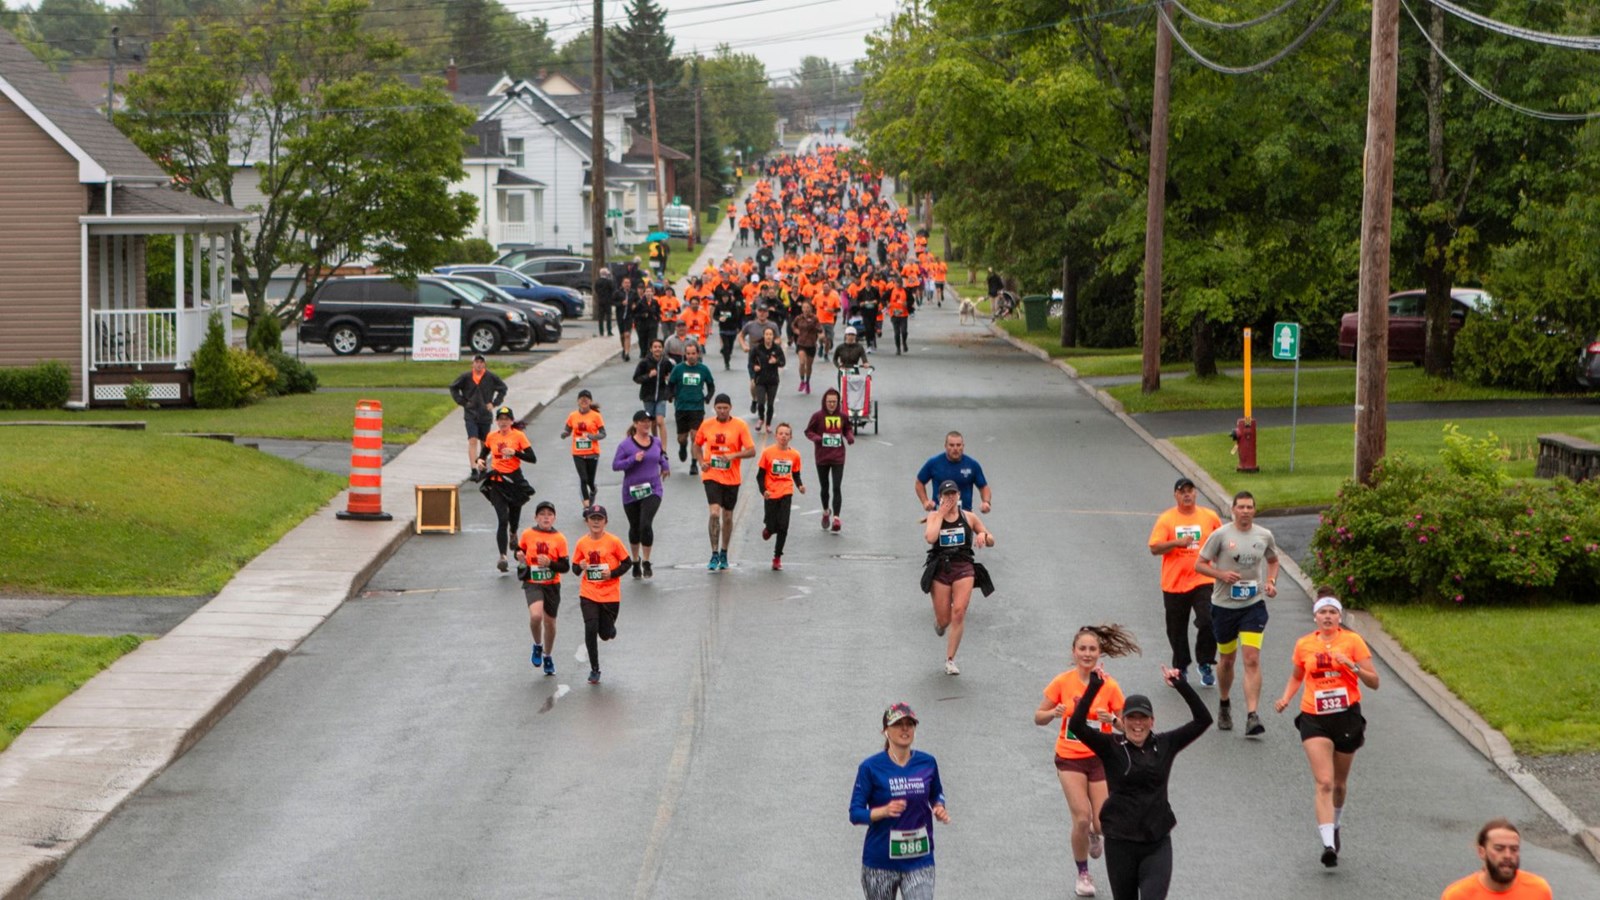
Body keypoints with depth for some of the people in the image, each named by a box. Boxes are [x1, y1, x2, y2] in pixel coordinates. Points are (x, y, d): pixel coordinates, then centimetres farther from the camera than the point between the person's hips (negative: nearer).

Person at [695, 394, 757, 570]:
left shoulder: (740, 426, -5)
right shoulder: (707, 425, 1)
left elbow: (751, 451, -7)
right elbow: (697, 445, 17)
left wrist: (733, 456, -22)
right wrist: (701, 461, 0)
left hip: (731, 478, 0)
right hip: (711, 476, 0)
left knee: (727, 516, 11)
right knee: (715, 513, -16)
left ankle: (724, 553, 28)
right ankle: (714, 554, -10)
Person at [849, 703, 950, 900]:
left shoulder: (927, 763, 2)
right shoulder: (871, 767, -8)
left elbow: (936, 794, 20)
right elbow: (855, 813, -9)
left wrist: (939, 808, -3)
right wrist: (884, 811, -27)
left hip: (919, 861, 2)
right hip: (880, 862, -1)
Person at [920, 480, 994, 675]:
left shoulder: (969, 517, 7)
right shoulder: (935, 516, 3)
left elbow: (991, 541, 13)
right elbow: (930, 537, -19)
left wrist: (983, 535, -11)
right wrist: (941, 513, -12)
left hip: (964, 566, 0)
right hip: (940, 568, 0)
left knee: (959, 612, -17)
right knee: (944, 620, 2)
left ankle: (950, 660, -7)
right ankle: (939, 622, 43)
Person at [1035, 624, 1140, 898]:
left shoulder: (1110, 685, -8)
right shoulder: (1063, 682, -7)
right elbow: (1038, 717, 1)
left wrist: (1112, 719, -24)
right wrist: (1054, 713, -20)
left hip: (1101, 757, 1)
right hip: (1070, 757, -1)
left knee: (1102, 823, -5)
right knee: (1082, 819, -12)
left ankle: (1094, 835, 36)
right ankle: (1083, 874, 12)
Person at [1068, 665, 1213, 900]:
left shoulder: (1165, 745, 2)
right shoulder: (1111, 747, -5)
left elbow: (1203, 720, -3)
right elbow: (1076, 725, -19)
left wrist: (1182, 686, -12)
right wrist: (1094, 687, -26)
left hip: (1158, 843, 1)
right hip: (1120, 842, -1)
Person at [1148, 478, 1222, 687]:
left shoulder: (1210, 517, 4)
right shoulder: (1166, 519, -2)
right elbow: (1154, 548, -8)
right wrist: (1177, 543, -22)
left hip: (1203, 581, 0)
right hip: (1174, 583, 0)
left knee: (1208, 622, -15)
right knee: (1177, 629, 10)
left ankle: (1205, 664, 3)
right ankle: (1180, 667, 28)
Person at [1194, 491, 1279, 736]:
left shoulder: (1264, 536, 2)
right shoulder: (1220, 535, -6)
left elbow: (1273, 561, 20)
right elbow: (1200, 564, -3)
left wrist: (1271, 581, 1)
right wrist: (1222, 574, -19)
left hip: (1254, 605, 1)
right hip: (1224, 605, 0)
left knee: (1252, 660, -13)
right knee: (1226, 660, 14)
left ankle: (1251, 716, -16)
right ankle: (1224, 704, 39)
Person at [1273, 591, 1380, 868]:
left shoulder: (1352, 641, -3)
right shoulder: (1304, 645, 4)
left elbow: (1374, 682, -6)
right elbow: (1296, 677, 21)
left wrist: (1351, 664, -21)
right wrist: (1286, 698, 3)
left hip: (1347, 717, 0)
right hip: (1314, 719, 0)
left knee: (1339, 784, 14)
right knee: (1324, 783, -14)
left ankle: (1334, 827, 42)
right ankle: (1329, 844, -22)